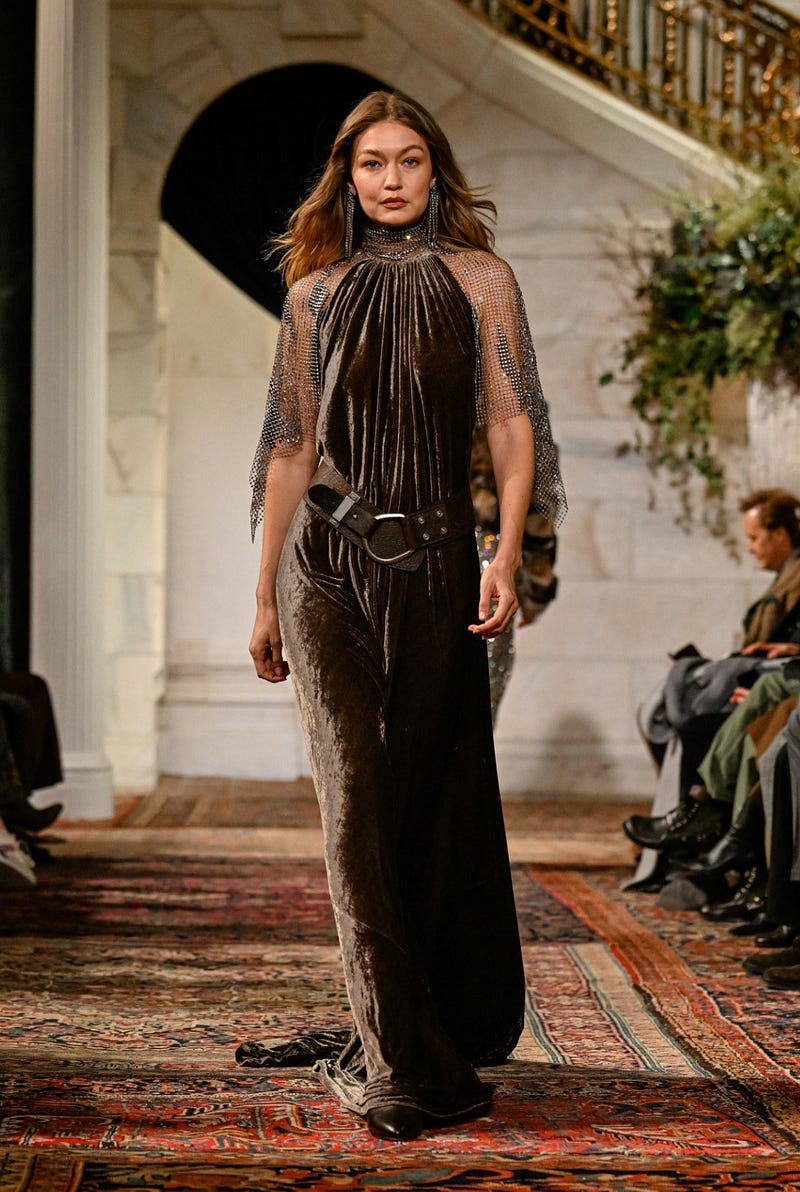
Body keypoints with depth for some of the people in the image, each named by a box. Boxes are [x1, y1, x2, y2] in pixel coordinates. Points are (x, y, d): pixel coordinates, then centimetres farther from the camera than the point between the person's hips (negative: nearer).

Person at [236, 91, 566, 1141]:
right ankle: (401, 1063, -4)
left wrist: (508, 555, -14)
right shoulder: (317, 293, 11)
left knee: (433, 799, 4)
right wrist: (266, 593, 10)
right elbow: (291, 447, 12)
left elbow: (511, 424, -1)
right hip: (327, 563, 1)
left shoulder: (478, 279, 7)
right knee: (357, 795, -7)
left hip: (434, 562, 0)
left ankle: (400, 1038, 19)